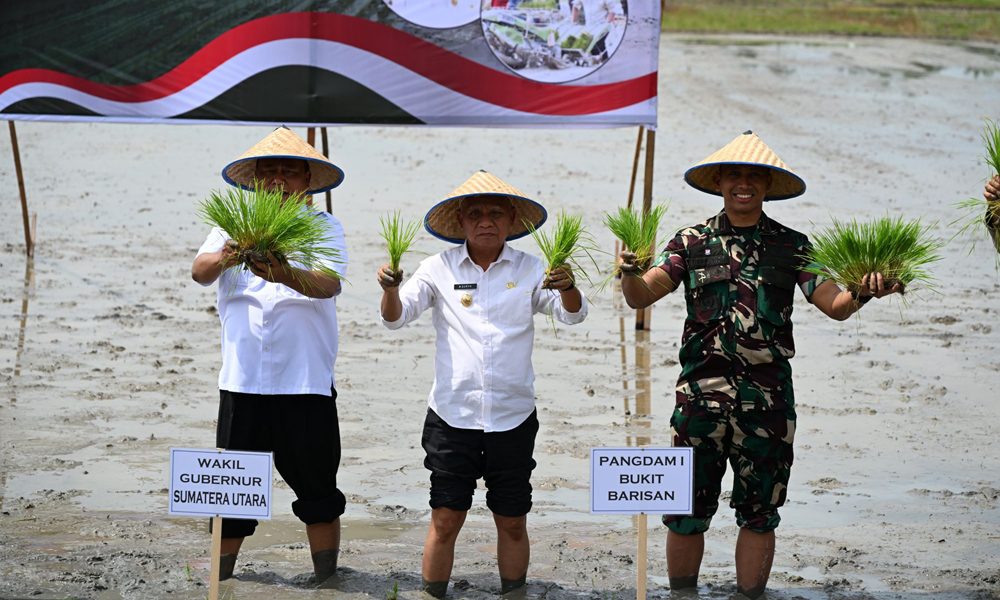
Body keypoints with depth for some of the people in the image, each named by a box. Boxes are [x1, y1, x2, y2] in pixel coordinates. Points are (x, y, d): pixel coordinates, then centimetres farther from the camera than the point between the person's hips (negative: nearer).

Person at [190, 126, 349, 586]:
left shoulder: (324, 228, 4)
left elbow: (330, 284, -15)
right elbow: (199, 271, -8)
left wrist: (286, 275, -37)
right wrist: (224, 258, -32)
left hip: (307, 380, -1)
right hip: (242, 380, 1)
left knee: (316, 484, 5)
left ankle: (327, 581, 15)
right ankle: (220, 582, 15)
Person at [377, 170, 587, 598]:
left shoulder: (529, 270, 3)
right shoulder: (440, 269, 2)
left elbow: (572, 314, -4)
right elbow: (395, 317, -1)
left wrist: (566, 287, -27)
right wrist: (390, 288, -24)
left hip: (513, 416, 1)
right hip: (452, 414, -1)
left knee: (512, 522, 8)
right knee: (445, 520, 1)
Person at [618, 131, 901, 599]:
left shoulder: (791, 246, 7)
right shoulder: (692, 242, 6)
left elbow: (834, 305, 0)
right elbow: (640, 296, -4)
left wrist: (861, 293, -22)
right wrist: (630, 271, -27)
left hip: (767, 397, 1)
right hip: (701, 392, -1)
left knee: (758, 515, 8)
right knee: (686, 512, 2)